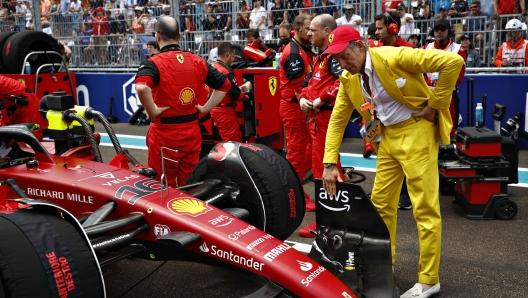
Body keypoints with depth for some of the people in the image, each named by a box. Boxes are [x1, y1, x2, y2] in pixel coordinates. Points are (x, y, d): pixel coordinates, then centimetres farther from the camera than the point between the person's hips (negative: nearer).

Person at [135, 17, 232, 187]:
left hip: (164, 132, -4)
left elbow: (141, 88, -32)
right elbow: (225, 84, 11)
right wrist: (205, 108, 9)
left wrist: (153, 111, -18)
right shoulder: (197, 61, 5)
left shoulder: (154, 63, -11)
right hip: (192, 131, 5)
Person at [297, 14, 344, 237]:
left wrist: (321, 99, -23)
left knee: (322, 165, -8)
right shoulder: (320, 57, 20)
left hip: (327, 114, -10)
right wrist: (303, 98, 4)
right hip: (316, 116, 10)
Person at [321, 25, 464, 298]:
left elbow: (453, 62, -23)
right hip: (387, 136, 7)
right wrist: (329, 163, -1)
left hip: (416, 131, -7)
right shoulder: (348, 79, 1)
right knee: (380, 202, 14)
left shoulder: (394, 57, -20)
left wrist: (435, 105, -16)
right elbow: (338, 120, 6)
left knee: (424, 207, -3)